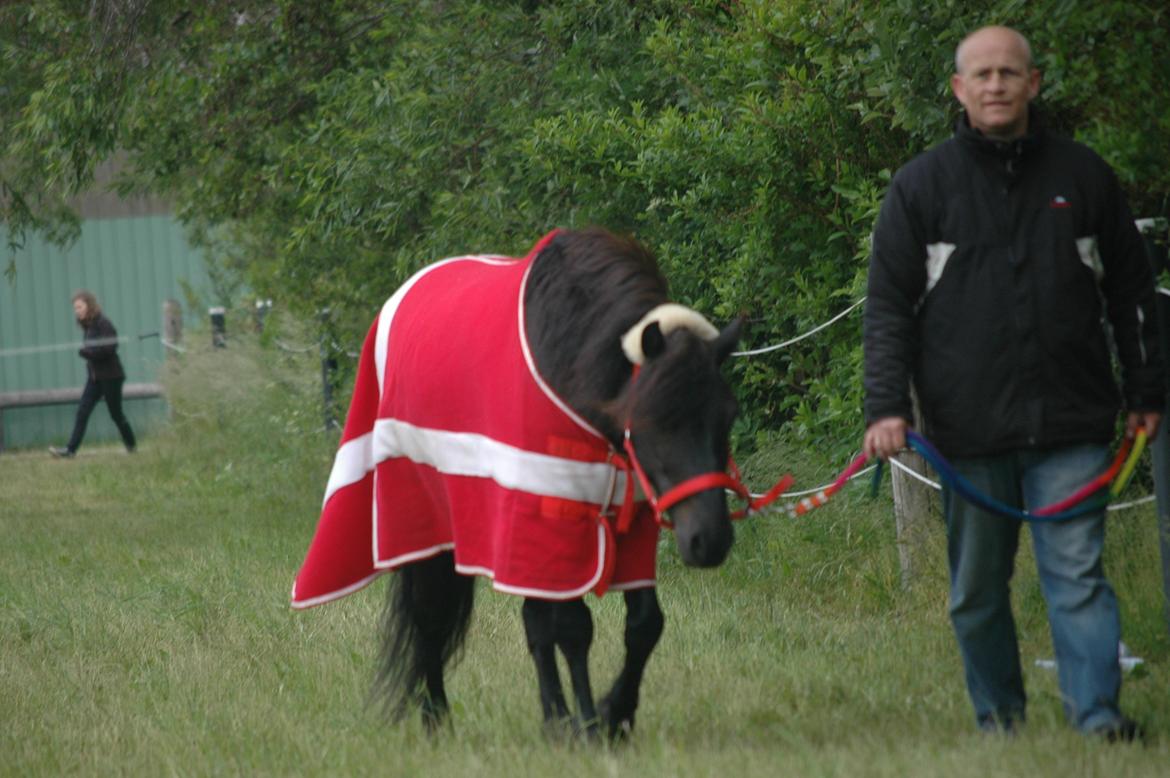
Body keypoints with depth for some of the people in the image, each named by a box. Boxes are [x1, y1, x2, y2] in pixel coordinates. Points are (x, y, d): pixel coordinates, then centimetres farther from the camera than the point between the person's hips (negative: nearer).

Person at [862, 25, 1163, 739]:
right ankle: (999, 723, 17)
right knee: (977, 590, 7)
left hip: (1070, 423, 0)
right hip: (969, 430, 1)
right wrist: (886, 406, -8)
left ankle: (1098, 717, -13)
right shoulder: (922, 186, 4)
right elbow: (889, 306, 3)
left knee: (1078, 572, -9)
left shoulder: (1083, 176, 7)